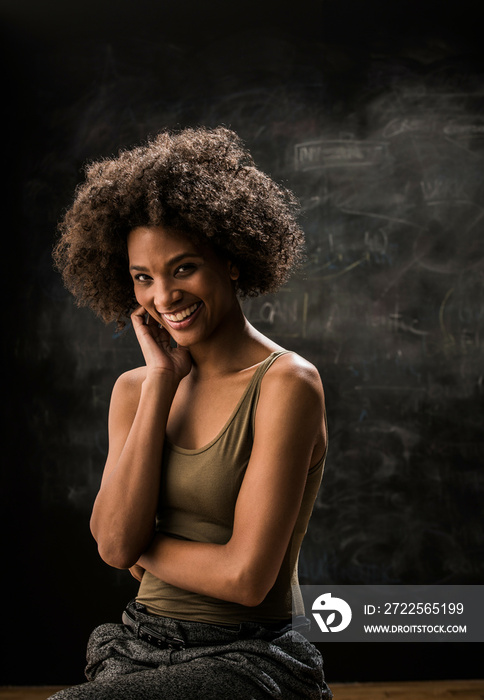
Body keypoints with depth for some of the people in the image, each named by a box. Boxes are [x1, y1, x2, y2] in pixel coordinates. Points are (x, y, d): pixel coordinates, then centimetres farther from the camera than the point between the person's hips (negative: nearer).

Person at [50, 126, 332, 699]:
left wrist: (139, 547, -2)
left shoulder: (286, 383, -12)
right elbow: (113, 543, -8)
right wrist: (161, 380, -8)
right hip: (139, 646, 5)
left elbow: (246, 576, -17)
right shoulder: (135, 388, 6)